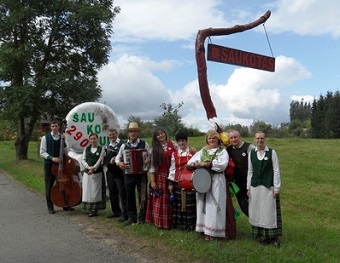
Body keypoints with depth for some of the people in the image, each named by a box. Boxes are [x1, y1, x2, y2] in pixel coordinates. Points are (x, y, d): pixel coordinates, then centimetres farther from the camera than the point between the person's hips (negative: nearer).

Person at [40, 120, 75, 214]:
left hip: (60, 163, 2)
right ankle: (50, 207, 15)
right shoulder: (45, 138, -2)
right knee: (49, 186, 4)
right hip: (49, 164, -2)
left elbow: (66, 152, 2)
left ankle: (65, 205, 18)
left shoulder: (62, 137, 6)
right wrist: (52, 158, -19)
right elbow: (42, 152, -5)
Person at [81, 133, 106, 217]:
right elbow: (83, 160, 6)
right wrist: (88, 167, -12)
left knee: (96, 191, -2)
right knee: (87, 190, 1)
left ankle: (95, 209, 4)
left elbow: (100, 160, -7)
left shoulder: (101, 149, 2)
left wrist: (93, 168, -19)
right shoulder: (86, 149, 12)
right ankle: (88, 209, 10)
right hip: (87, 172, 3)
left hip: (97, 172, -3)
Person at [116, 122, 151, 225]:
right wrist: (119, 163, -7)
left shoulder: (144, 144, 1)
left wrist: (149, 160, -17)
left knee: (143, 196, 2)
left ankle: (142, 218, 13)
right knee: (130, 197, 9)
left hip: (142, 174, -2)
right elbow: (117, 158, 13)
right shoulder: (124, 146, 6)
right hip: (129, 174, 2)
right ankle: (132, 217, 20)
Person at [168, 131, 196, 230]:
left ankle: (190, 224, 12)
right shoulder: (174, 154, 9)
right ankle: (180, 223, 18)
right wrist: (171, 183, 5)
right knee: (179, 203, 5)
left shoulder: (193, 153, 2)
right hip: (178, 182, 2)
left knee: (190, 203, 0)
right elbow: (172, 168, 9)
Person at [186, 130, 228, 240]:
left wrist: (207, 164, -19)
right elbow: (191, 162, 4)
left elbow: (223, 164, -13)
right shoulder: (203, 151, 14)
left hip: (216, 181, -3)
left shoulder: (222, 151, 5)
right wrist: (195, 164, -19)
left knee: (213, 204, -2)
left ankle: (211, 230, 5)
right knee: (203, 204, 6)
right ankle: (203, 227, 15)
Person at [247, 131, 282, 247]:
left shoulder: (272, 152, -4)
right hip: (255, 186, 3)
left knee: (270, 212, 2)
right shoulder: (251, 153, 5)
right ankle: (260, 235, 20)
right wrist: (248, 187, 7)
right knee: (257, 211, 7)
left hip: (268, 187, -3)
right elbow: (250, 171, 9)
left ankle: (273, 237, 13)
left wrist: (276, 188, -6)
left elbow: (276, 171, -3)